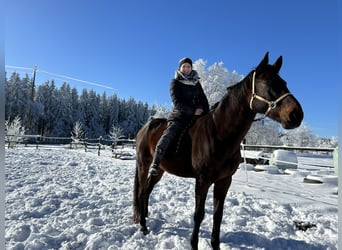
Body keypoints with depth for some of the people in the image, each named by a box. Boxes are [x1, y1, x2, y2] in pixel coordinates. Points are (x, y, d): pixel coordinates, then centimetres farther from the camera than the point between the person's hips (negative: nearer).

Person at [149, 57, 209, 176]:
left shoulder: (196, 83, 17)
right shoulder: (175, 82, 3)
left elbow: (203, 100, 14)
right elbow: (177, 102, -10)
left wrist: (204, 113, -5)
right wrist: (193, 110, -16)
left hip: (195, 116, 6)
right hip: (179, 116, -5)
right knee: (168, 135, -26)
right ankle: (154, 164, -24)